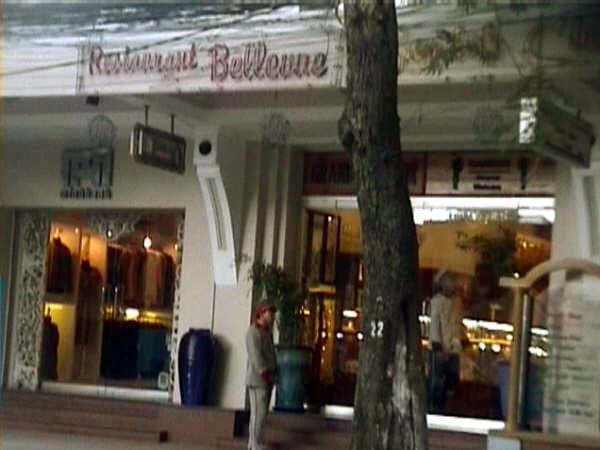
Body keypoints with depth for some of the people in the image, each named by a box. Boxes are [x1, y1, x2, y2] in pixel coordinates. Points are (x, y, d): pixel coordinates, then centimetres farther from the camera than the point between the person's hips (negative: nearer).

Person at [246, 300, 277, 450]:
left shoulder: (267, 331, 18)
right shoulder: (253, 332, -11)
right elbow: (256, 356, -18)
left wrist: (272, 376, 8)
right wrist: (265, 375, -17)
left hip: (266, 381, 9)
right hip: (257, 380, -9)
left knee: (261, 414, 11)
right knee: (258, 414, -10)